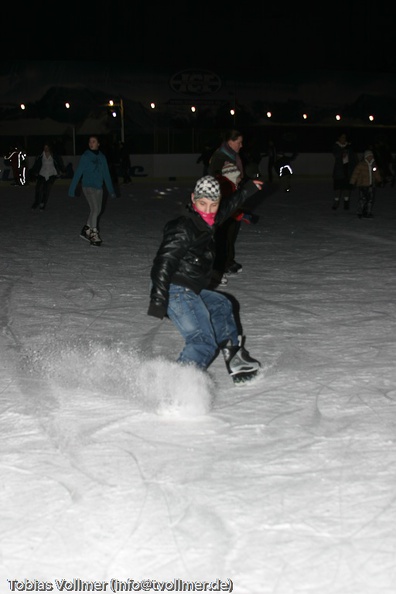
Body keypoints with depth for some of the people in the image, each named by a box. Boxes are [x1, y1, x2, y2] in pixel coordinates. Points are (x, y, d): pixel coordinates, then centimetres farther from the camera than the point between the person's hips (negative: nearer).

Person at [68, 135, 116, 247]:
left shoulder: (102, 157, 8)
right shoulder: (85, 156, -6)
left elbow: (106, 174, 14)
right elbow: (78, 173, -8)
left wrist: (111, 190, 13)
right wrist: (72, 189, -12)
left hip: (99, 187, 6)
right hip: (88, 186, -6)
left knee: (97, 210, 10)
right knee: (95, 209, -15)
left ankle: (86, 230, 26)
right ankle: (94, 235, -8)